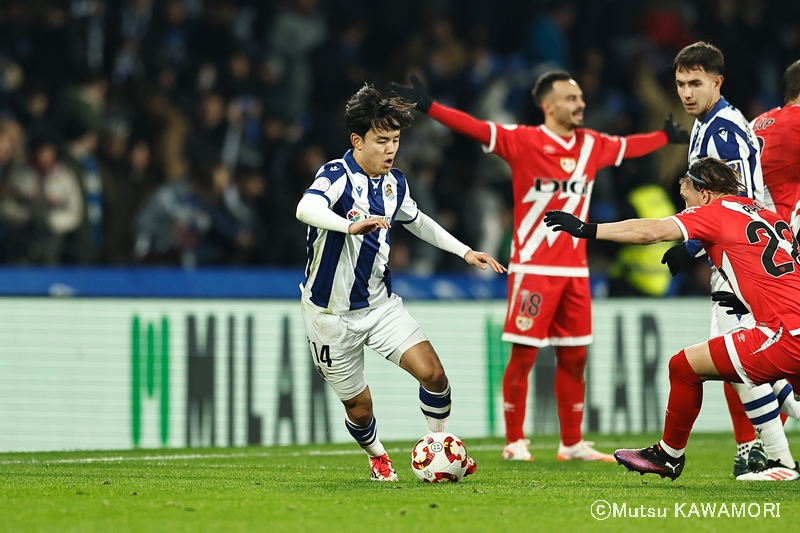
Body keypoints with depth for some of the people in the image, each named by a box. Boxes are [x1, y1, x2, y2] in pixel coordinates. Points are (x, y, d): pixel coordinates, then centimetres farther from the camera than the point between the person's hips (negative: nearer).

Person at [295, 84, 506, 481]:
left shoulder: (395, 183, 2)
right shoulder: (337, 175, -21)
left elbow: (416, 220, 24)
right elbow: (306, 209, -44)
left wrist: (464, 251, 19)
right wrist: (350, 225, -62)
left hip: (380, 303, 5)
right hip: (332, 314, -5)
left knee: (433, 374, -14)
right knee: (359, 408, 5)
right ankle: (377, 457, 39)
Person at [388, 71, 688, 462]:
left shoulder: (591, 145, 11)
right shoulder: (523, 141, -8)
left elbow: (628, 146, 30)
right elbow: (477, 129, -17)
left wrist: (666, 136, 42)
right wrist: (428, 107, -28)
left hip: (575, 269, 6)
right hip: (533, 268, -6)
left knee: (574, 357, 9)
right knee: (523, 354, -3)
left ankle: (572, 443, 18)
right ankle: (515, 442, 7)